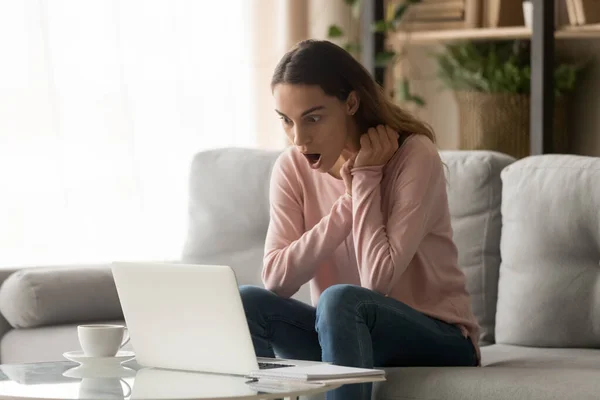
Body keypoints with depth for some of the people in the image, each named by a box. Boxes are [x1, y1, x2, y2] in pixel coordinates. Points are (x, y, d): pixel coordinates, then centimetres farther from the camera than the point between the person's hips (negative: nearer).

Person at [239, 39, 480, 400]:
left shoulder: (415, 156, -16)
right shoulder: (293, 167, -2)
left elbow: (378, 280, -25)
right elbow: (277, 281, -16)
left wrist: (365, 179, -19)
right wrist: (349, 200, -20)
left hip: (437, 341, -5)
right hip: (349, 335, 5)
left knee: (341, 299, -34)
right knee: (247, 303, -19)